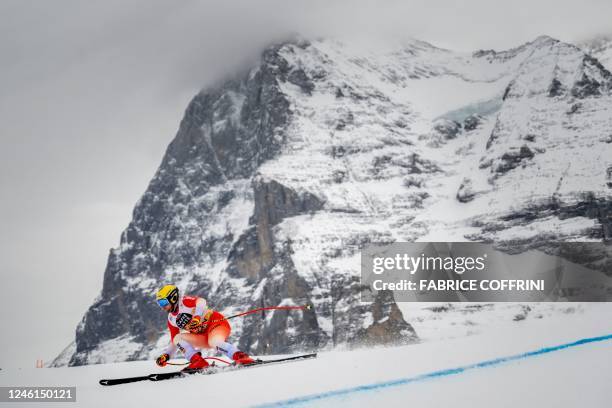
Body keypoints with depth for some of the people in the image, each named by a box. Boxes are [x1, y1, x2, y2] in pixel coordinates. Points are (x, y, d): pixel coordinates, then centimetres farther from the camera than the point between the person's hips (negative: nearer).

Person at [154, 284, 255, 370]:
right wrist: (166, 355, 6)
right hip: (204, 337, 8)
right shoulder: (171, 320, 15)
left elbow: (201, 301, -27)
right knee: (177, 338, -9)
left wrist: (197, 317, -43)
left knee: (214, 342, -39)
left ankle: (241, 357, -39)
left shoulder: (184, 301, -7)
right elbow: (174, 341, 21)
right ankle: (198, 361, -24)